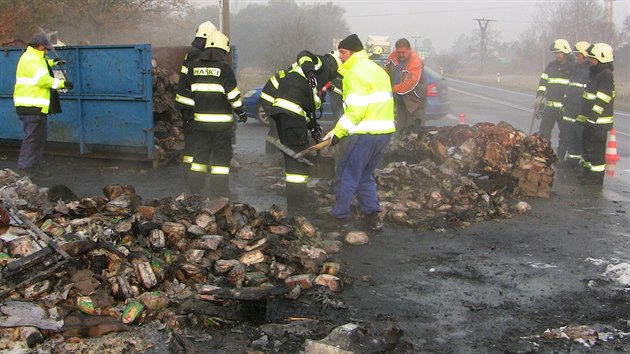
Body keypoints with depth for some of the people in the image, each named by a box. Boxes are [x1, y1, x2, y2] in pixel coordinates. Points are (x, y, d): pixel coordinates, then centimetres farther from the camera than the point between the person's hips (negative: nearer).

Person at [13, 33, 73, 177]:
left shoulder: (34, 58, 18)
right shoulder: (31, 59, -14)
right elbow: (44, 80, -22)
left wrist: (51, 62, 30)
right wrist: (63, 83, -14)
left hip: (37, 106, 11)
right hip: (31, 106, -11)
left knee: (40, 137, 14)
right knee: (32, 137, -9)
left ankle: (35, 166, 21)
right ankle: (23, 168, -4)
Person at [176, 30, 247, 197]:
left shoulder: (194, 66, 8)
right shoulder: (224, 67, -9)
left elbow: (186, 90, 15)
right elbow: (233, 93, -12)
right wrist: (241, 112, -1)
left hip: (200, 119, 5)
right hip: (221, 120, -5)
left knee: (200, 152, 14)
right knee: (221, 155, 2)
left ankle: (194, 191, 17)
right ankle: (219, 193, 2)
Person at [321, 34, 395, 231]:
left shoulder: (356, 73, -11)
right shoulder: (376, 70, 19)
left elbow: (356, 110, -18)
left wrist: (338, 132, -12)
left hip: (366, 134, -9)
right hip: (385, 133, 9)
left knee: (347, 174, 3)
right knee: (365, 176, 18)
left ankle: (339, 216, 11)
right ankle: (373, 216, 14)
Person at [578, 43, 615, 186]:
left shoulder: (606, 75, -15)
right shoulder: (595, 73, 17)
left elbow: (602, 99, -21)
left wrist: (593, 115, -23)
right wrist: (585, 115, 24)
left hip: (600, 120, -10)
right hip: (591, 119, 10)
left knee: (596, 148, -6)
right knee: (586, 143, 19)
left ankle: (597, 177, 0)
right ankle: (588, 170, 32)